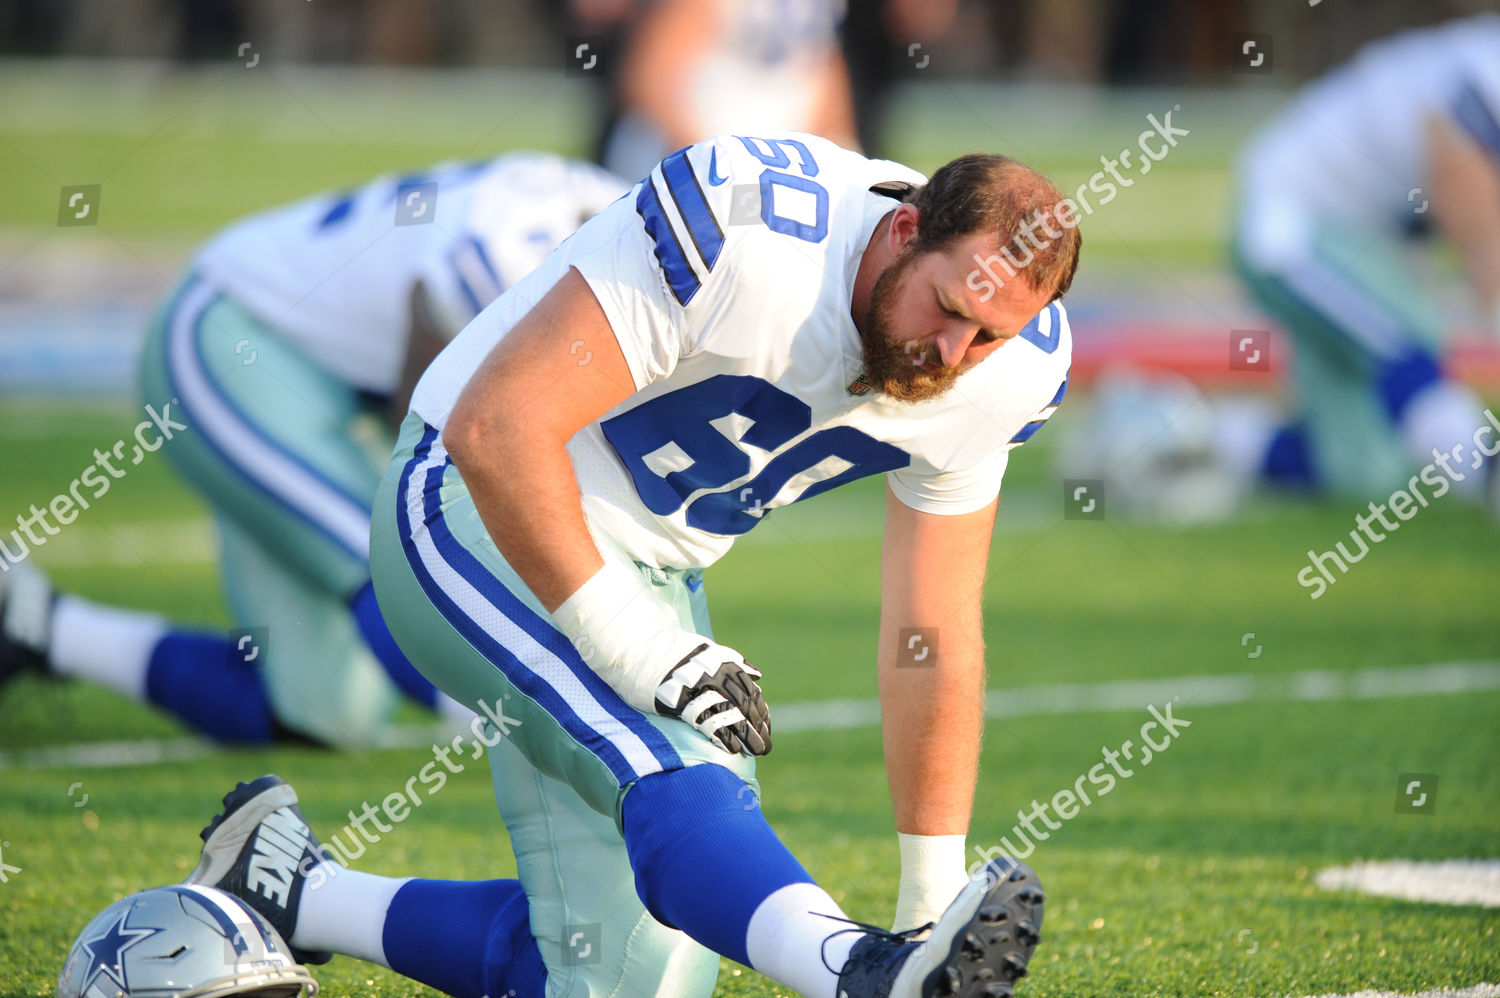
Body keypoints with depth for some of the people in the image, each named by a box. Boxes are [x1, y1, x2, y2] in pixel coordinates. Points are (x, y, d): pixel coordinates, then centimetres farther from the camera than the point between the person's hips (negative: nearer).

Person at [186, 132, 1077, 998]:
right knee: (675, 774, -34)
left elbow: (933, 640, 1)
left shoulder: (995, 374, -9)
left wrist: (933, 899, 3)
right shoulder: (742, 230, -31)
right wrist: (629, 646, -30)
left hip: (647, 570, 7)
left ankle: (295, 896, 19)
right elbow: (495, 427, -31)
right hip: (478, 513, -7)